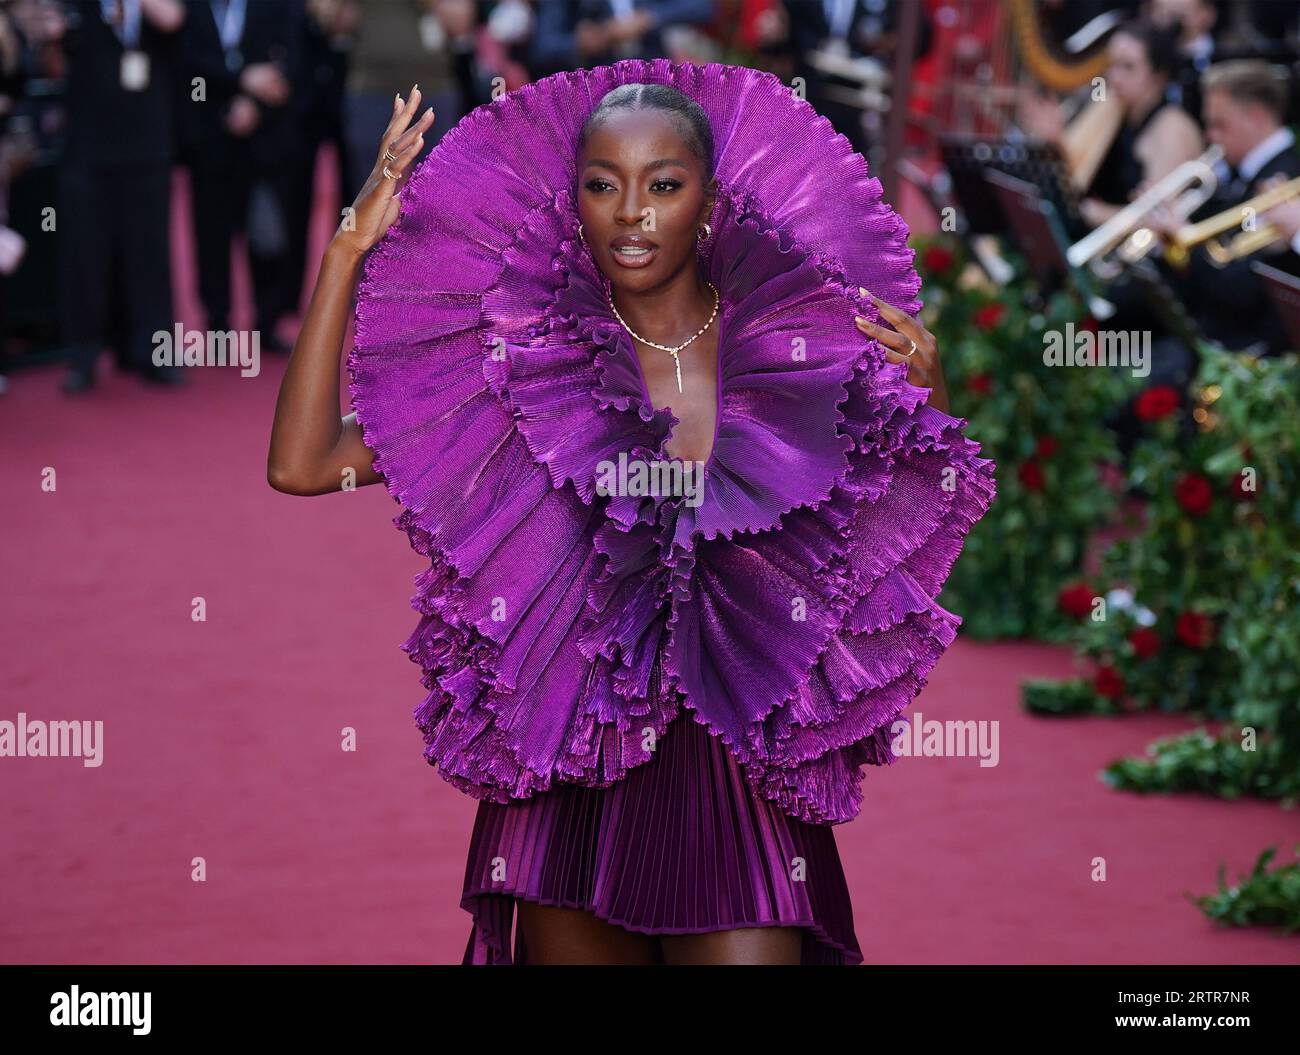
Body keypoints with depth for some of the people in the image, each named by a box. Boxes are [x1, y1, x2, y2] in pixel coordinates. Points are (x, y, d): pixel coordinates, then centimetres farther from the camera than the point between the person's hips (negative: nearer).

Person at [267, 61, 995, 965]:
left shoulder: (799, 353, -2)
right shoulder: (526, 357, -2)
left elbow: (911, 548, 5)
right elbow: (303, 464, -6)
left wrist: (928, 396, -11)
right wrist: (349, 252, -8)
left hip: (740, 789, 0)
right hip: (570, 785, 1)